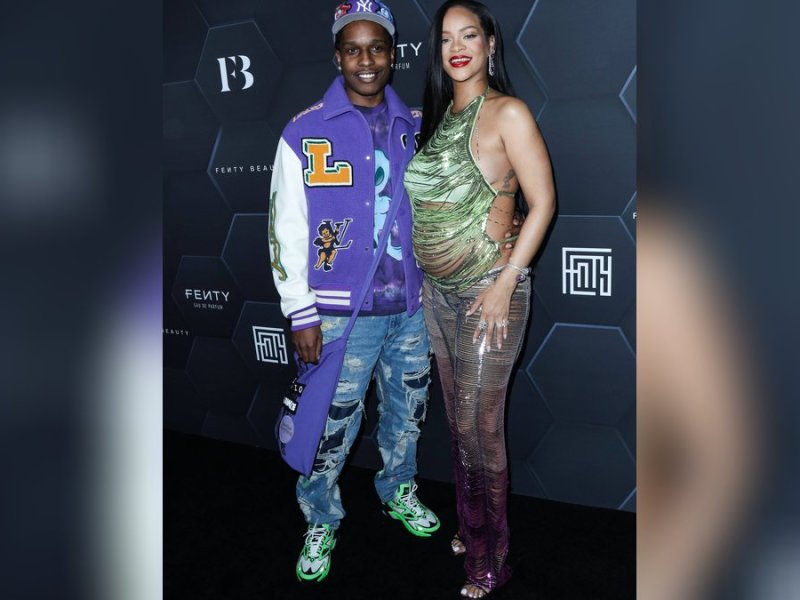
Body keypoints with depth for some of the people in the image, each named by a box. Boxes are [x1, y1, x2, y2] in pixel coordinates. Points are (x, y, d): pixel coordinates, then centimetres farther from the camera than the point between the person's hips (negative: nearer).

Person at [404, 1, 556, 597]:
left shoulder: (507, 113, -10)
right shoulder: (434, 116, 11)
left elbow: (544, 203, -13)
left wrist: (505, 284, -18)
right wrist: (425, 274, 13)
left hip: (488, 292, -7)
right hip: (438, 293, 7)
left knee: (479, 429, 0)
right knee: (458, 421, 16)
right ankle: (470, 529, 35)